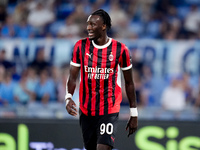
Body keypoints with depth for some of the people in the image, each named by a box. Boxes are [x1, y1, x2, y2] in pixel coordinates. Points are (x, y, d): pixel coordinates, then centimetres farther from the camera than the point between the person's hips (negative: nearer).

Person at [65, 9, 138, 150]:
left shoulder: (120, 50, -4)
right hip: (86, 111, 3)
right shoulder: (81, 46, 1)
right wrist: (68, 98, -18)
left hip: (109, 112, -3)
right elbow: (72, 77, 2)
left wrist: (134, 114, 6)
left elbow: (129, 83, 4)